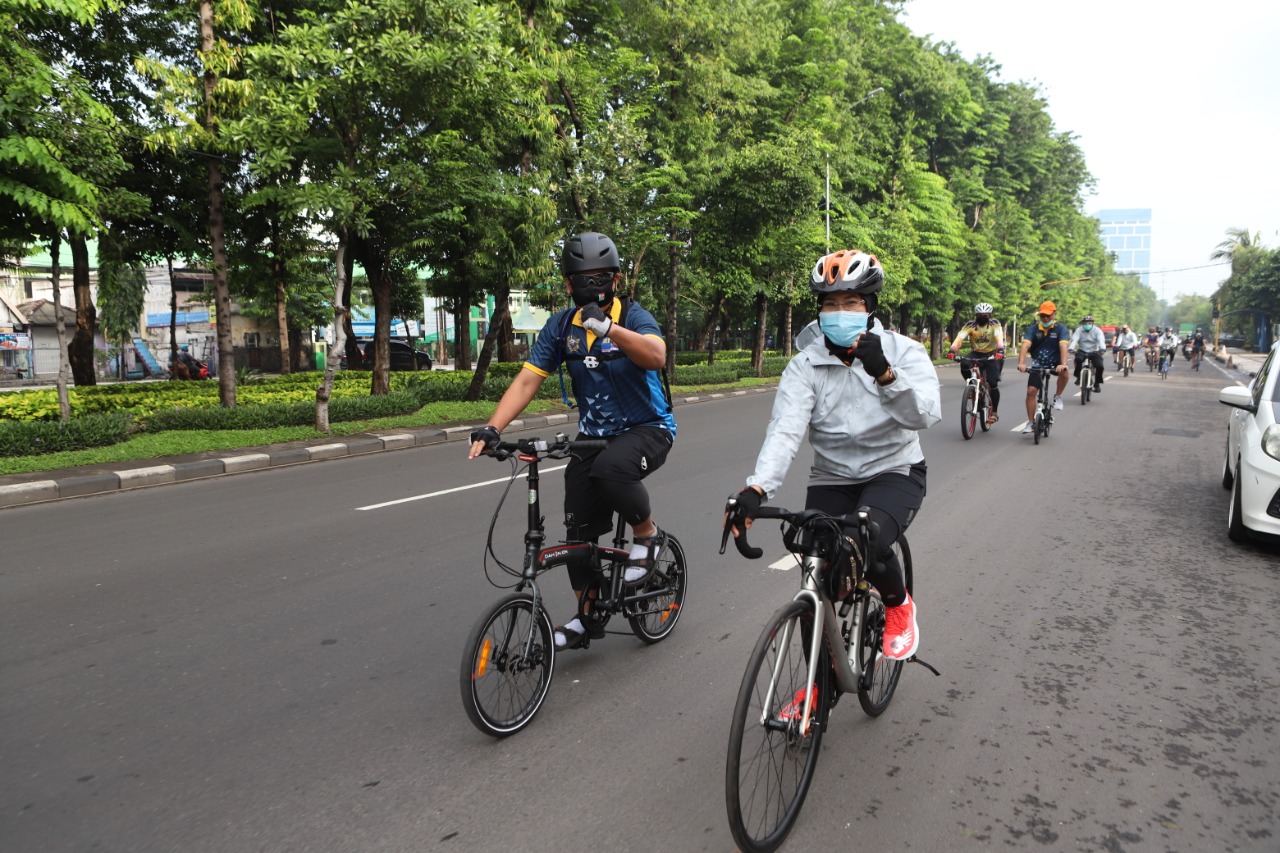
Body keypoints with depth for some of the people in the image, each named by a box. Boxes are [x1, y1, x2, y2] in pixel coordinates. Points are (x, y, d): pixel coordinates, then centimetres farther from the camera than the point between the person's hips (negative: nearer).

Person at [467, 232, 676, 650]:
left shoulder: (634, 317, -13)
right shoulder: (562, 325, -2)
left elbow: (656, 356, -35)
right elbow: (527, 380, -9)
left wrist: (609, 326, -50)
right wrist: (491, 429, -23)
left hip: (647, 428, -4)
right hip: (593, 436, 5)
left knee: (610, 468, -37)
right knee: (579, 530, 2)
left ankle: (648, 534, -8)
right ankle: (588, 615, 22)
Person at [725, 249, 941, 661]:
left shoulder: (903, 352, -8)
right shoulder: (805, 365, -8)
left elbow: (925, 414, -24)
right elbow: (785, 429, -23)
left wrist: (884, 374, -41)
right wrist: (756, 488, -40)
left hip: (894, 472, -2)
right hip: (831, 480, 2)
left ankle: (899, 605, 6)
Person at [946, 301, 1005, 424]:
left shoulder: (995, 324, -15)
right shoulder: (970, 325, -13)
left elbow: (999, 337, -32)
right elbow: (959, 338, -27)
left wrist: (1000, 350, -52)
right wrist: (952, 350, -46)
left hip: (992, 355, -1)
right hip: (975, 353, 1)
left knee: (992, 384, -14)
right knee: (963, 365, -32)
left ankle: (994, 412, 1)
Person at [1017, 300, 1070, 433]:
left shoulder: (1060, 328, -12)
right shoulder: (1033, 328, -8)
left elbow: (1063, 346, -26)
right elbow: (1025, 345, -23)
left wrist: (1063, 364, -43)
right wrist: (1021, 363, -40)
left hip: (1055, 363, -2)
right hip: (1038, 364, 2)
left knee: (1064, 372, -35)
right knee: (1031, 391, -9)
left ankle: (1058, 397, -7)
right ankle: (1031, 423, 3)